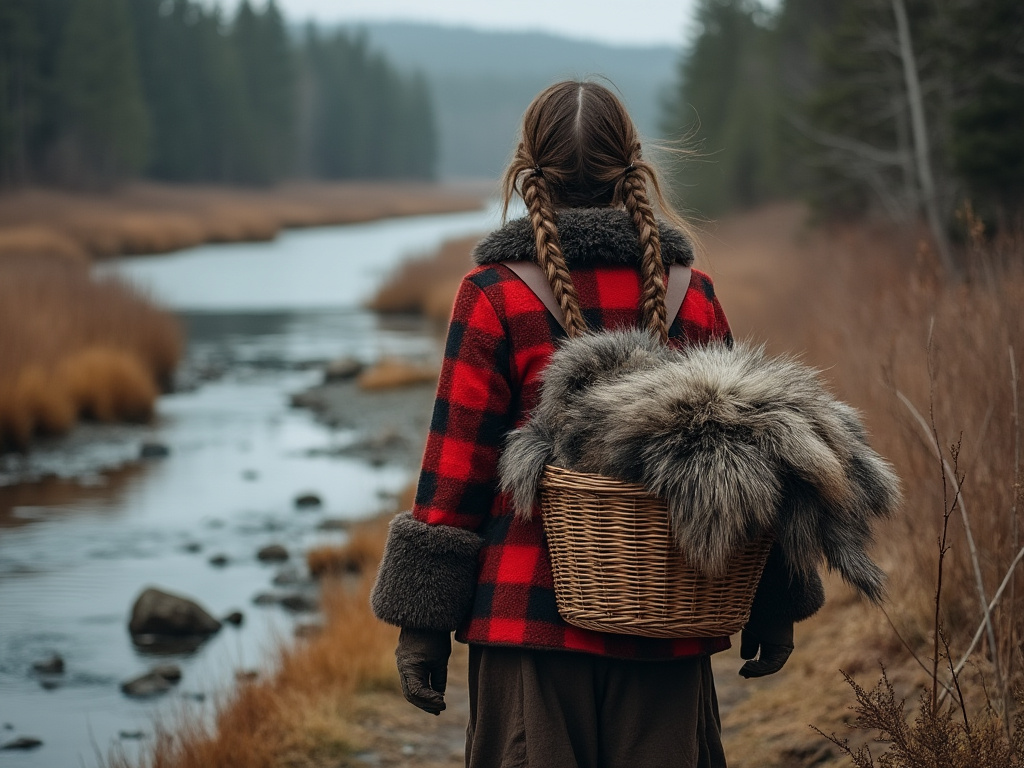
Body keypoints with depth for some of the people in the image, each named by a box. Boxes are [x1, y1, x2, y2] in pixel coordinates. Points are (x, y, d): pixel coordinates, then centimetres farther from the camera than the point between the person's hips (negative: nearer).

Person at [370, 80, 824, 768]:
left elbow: (457, 466, -6)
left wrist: (425, 622, -1)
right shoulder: (692, 295, 4)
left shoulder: (495, 297, -5)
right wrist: (773, 608, 14)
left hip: (529, 613, -2)